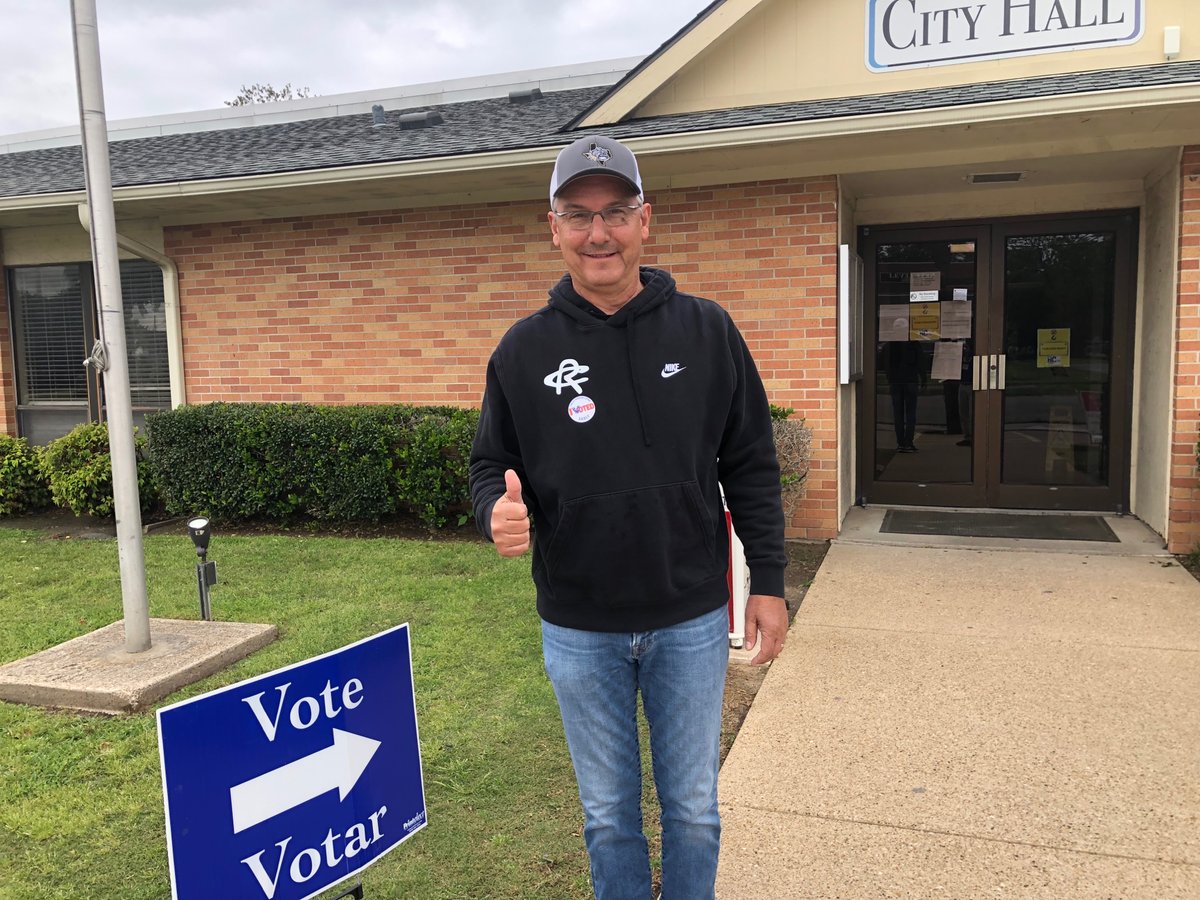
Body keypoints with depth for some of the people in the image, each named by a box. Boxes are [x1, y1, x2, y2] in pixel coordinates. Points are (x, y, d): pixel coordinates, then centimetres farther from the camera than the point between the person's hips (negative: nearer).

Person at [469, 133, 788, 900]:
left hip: (691, 620, 0)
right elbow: (493, 463, 3)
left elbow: (750, 466, 0)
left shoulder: (707, 331, -3)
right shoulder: (525, 349, -3)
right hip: (579, 630, 1)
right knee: (608, 813, 18)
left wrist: (769, 582, -1)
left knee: (693, 808, 17)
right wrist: (499, 509, -20)